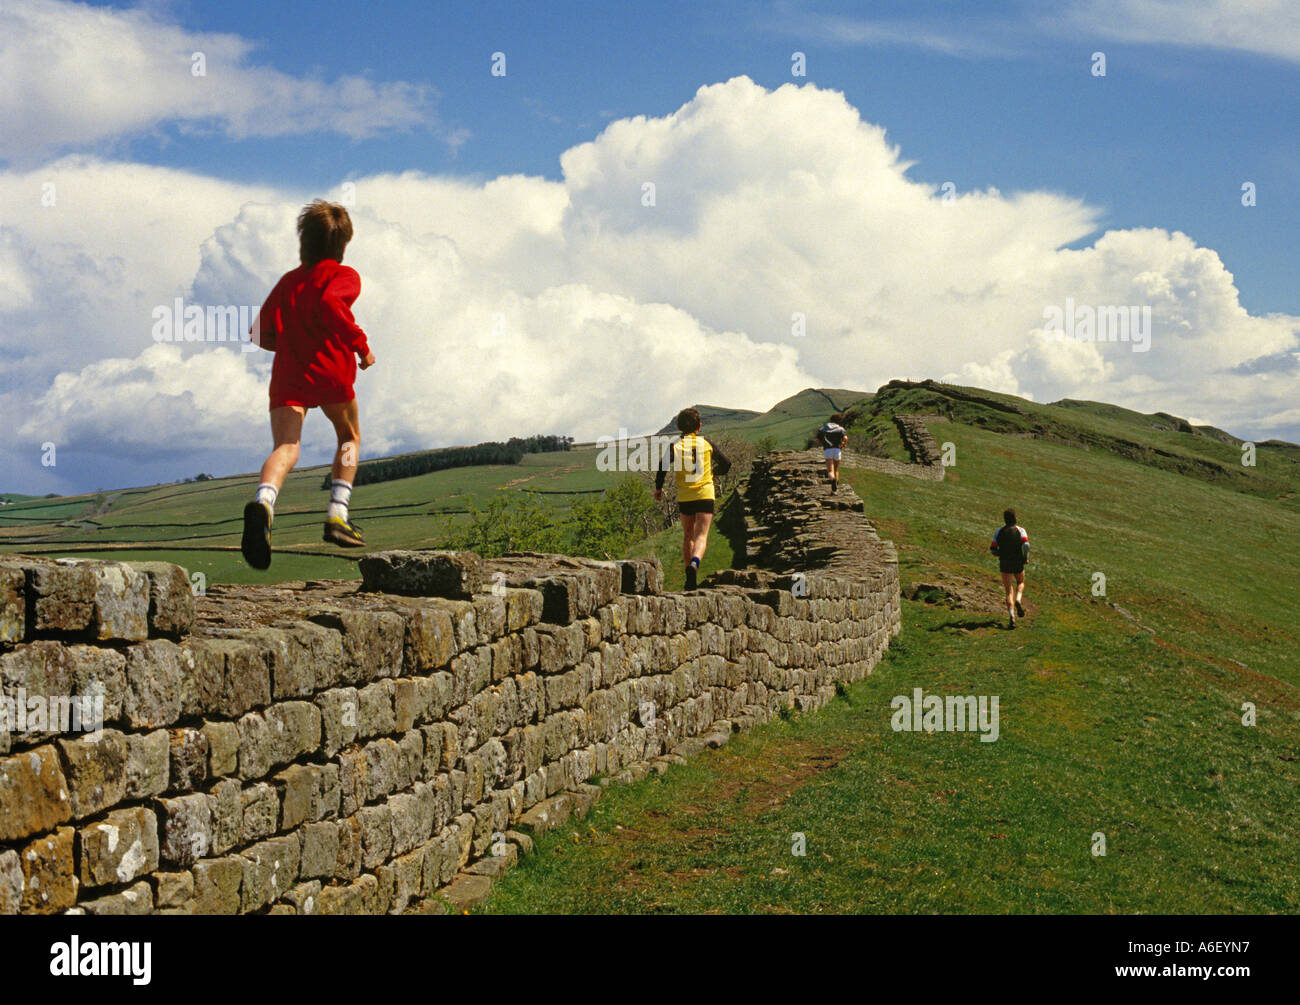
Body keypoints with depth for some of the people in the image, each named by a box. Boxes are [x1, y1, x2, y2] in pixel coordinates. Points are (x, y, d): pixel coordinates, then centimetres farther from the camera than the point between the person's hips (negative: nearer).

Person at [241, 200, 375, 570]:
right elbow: (330, 302, -17)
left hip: (287, 373, 3)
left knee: (285, 448, -11)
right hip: (330, 372, -3)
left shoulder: (287, 281, 24)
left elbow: (264, 336, 19)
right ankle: (337, 516, 10)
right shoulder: (344, 276, 7)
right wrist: (361, 344, -10)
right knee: (349, 436, 21)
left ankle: (263, 502, -43)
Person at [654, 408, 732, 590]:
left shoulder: (675, 446, 1)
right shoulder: (707, 444, 5)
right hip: (705, 495, -1)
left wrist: (658, 488, 0)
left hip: (684, 497, 1)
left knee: (688, 537, 16)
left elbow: (663, 466, -14)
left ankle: (690, 578, 17)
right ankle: (694, 563, -38)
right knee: (701, 536, -9)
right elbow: (726, 464, 11)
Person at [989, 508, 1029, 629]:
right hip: (1018, 564, -1)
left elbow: (992, 549, 2)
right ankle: (1018, 600, -2)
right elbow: (1026, 544, -21)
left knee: (1009, 592, 1)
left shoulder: (999, 531, 3)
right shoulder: (1020, 530, -4)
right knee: (1020, 583, 29)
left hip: (1004, 565, 1)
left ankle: (1011, 617, -18)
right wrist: (1026, 557, -4)